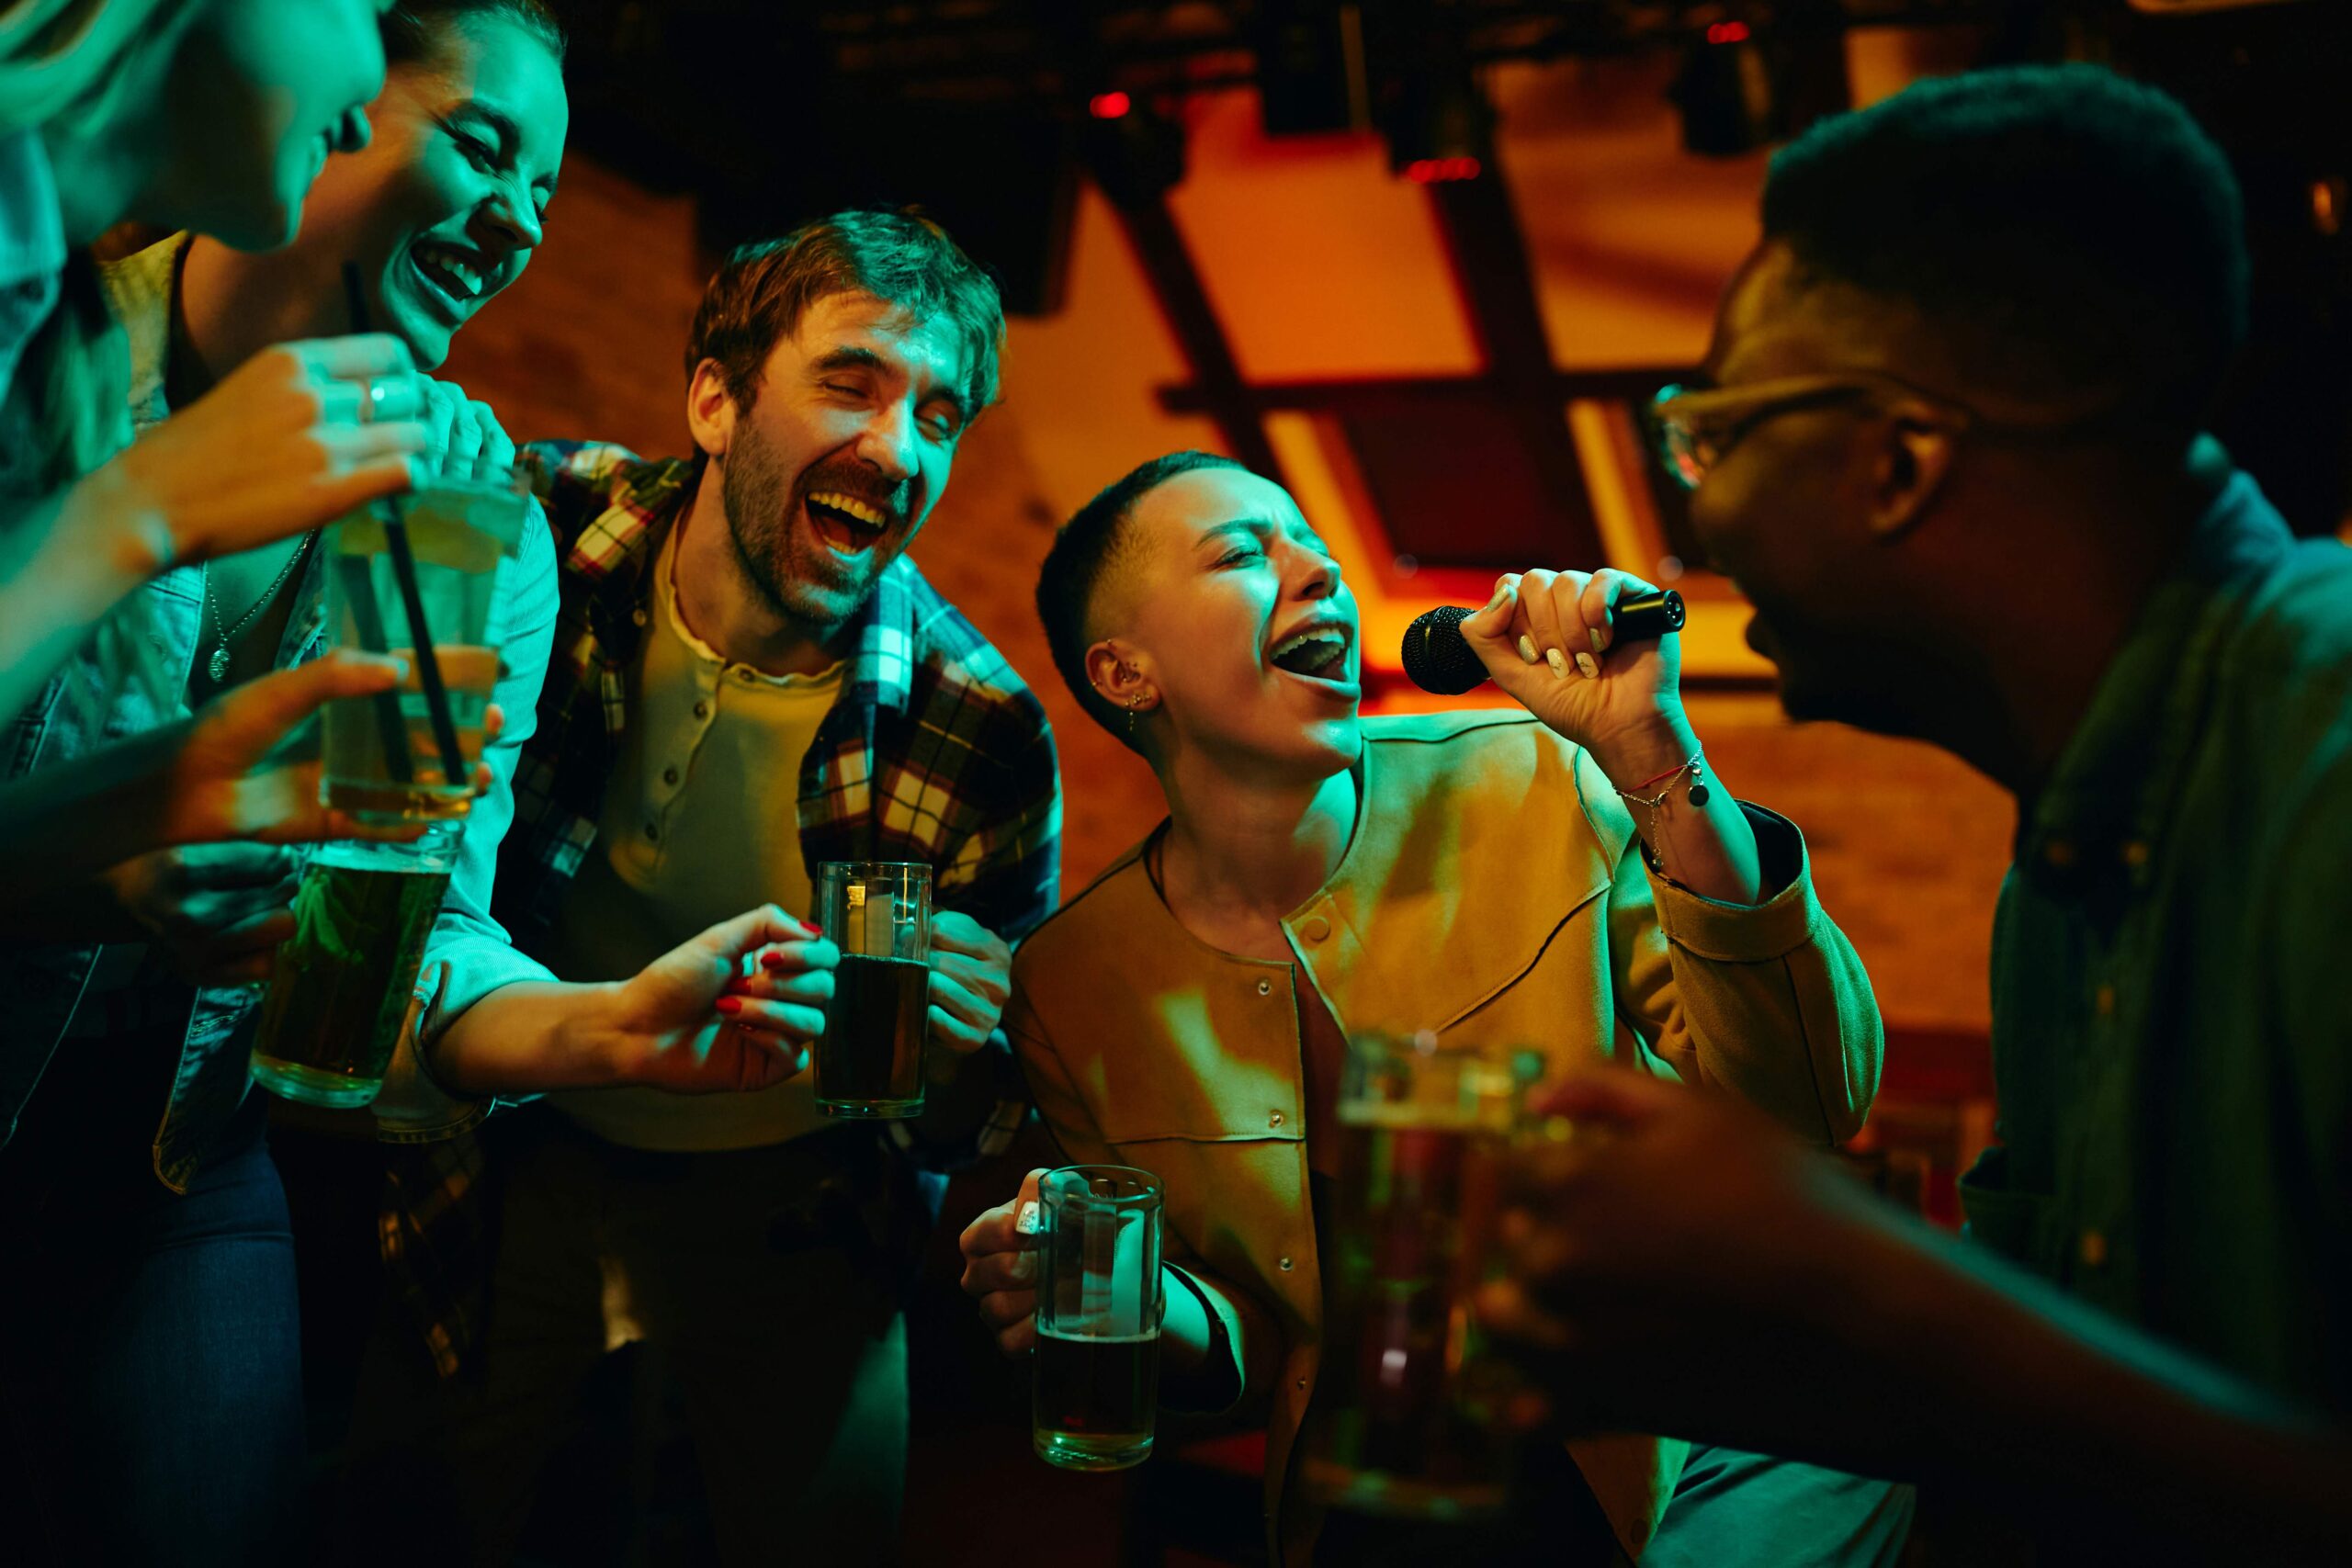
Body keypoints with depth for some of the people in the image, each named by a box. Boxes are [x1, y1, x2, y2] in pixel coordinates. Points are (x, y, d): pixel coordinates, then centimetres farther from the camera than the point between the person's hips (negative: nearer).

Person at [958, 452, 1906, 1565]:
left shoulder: (1539, 789, -8)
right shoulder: (1072, 984, -6)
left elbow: (1815, 1110, -16)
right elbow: (1245, 1348, 5)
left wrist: (1654, 764, -25)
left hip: (1686, 1447, 2)